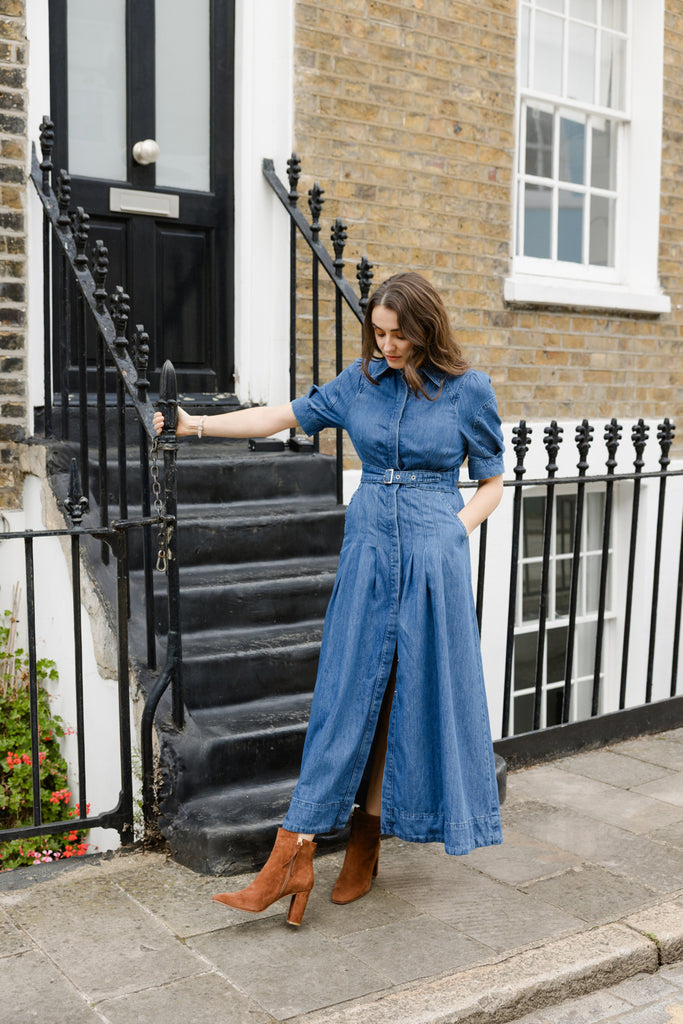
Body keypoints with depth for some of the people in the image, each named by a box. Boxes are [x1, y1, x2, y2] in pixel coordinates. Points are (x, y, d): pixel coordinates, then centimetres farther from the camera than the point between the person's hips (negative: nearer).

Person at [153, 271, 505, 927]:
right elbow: (285, 416, 12)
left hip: (432, 558, -2)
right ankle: (292, 861, 1)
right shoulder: (361, 381, 6)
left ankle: (365, 850, 18)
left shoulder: (468, 389, -1)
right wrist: (199, 425, 8)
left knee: (412, 699, 3)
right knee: (347, 698, 0)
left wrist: (453, 532, -9)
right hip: (367, 548, 2)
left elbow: (491, 482, 6)